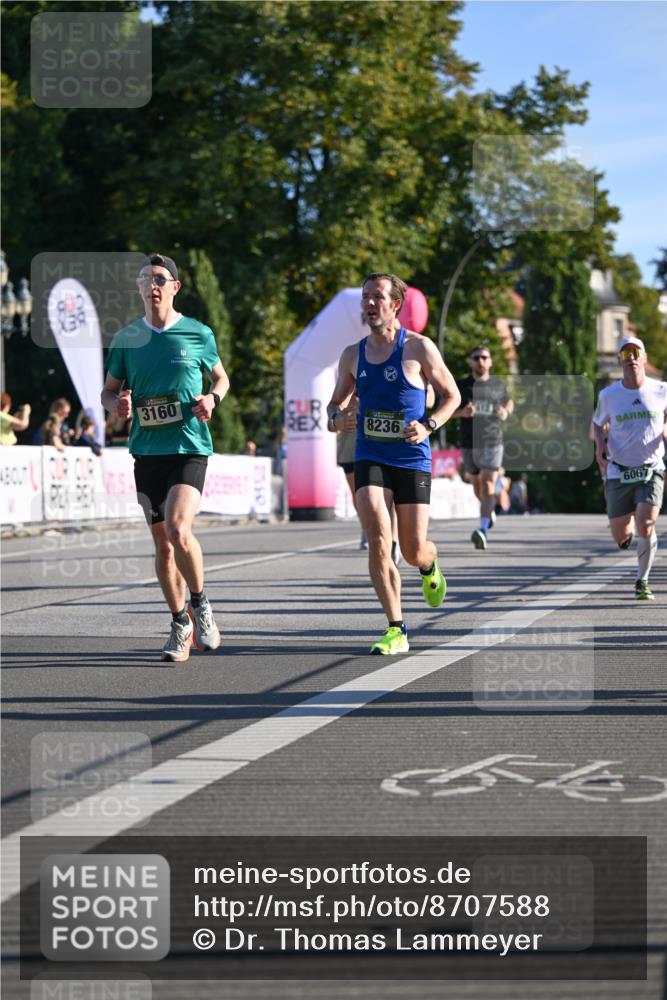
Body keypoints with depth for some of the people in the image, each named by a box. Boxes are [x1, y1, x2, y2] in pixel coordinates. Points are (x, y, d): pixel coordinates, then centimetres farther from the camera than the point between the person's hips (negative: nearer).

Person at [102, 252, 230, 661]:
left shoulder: (198, 334, 1)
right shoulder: (126, 338, 5)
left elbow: (221, 377, 15)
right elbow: (108, 390, 15)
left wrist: (212, 398, -6)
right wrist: (118, 404, -9)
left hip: (190, 447, -3)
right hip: (147, 450, 3)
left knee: (178, 529, -21)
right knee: (162, 543, 6)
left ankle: (201, 604, 3)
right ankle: (181, 624, 20)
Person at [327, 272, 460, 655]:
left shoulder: (419, 347, -3)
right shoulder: (353, 355, 7)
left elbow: (452, 395, 4)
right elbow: (336, 403, 19)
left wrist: (428, 426, -13)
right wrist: (336, 419, -5)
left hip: (412, 459, -2)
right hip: (370, 458, 2)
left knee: (414, 550, -2)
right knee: (378, 536, -18)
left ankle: (430, 566, 40)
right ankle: (396, 630, -12)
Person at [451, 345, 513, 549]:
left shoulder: (498, 385, 6)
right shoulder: (462, 385, 3)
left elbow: (509, 402, 22)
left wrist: (506, 411, -2)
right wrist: (462, 412, -15)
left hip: (492, 442, -2)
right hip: (469, 443, 2)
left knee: (488, 486, -15)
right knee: (477, 486, 15)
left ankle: (483, 529, -23)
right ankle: (490, 511, 45)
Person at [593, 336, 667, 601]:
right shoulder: (608, 395, -2)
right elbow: (597, 423, 16)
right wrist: (600, 444, -5)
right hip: (618, 472, 1)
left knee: (646, 527, -20)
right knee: (620, 537, 0)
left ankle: (642, 582, 1)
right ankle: (629, 528, 41)